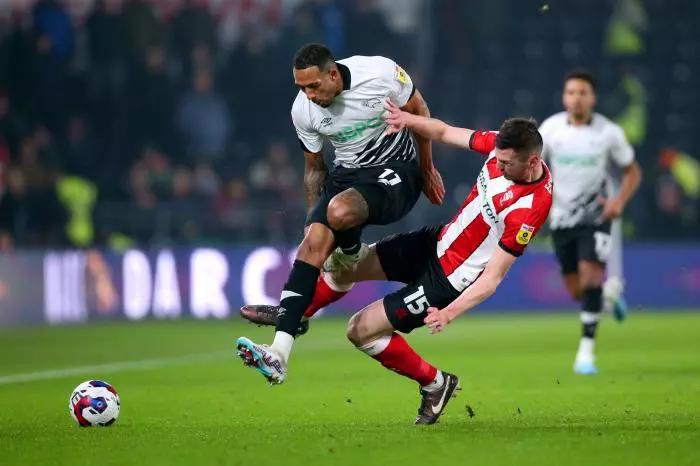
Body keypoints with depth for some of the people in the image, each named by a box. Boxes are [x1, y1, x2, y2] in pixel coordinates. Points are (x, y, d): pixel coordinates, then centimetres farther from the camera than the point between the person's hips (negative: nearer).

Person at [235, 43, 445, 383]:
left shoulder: (380, 73, -19)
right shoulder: (303, 111, -7)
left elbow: (418, 111, 1)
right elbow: (314, 168, 11)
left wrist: (427, 169, 10)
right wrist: (312, 218, 10)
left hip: (396, 171, -4)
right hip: (347, 174, 4)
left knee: (339, 210, -36)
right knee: (313, 243, -21)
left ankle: (351, 256, 3)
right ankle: (279, 352, -28)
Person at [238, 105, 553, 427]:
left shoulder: (530, 210, -33)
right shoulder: (503, 145, -14)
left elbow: (492, 277, -28)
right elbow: (445, 133, 2)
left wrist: (450, 312, -37)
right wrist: (409, 120, -16)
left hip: (447, 279, -8)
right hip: (439, 240, 8)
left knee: (360, 330, -5)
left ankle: (434, 383, 14)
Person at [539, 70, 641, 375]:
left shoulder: (609, 133, -8)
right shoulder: (551, 128, -5)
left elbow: (632, 172, 3)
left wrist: (620, 200, -15)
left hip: (595, 216, -2)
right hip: (562, 219, 3)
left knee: (590, 277, -20)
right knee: (576, 291, 7)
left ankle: (586, 350, -13)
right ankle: (611, 292, 42)